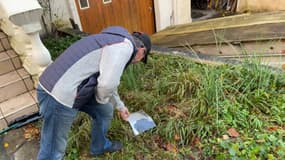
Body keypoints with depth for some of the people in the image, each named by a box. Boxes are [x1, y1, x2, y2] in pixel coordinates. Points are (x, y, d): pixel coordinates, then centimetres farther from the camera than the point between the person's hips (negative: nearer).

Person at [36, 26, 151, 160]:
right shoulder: (125, 46, -13)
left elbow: (109, 82, 32)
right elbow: (107, 84, -26)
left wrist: (120, 106, 45)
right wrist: (102, 99, -1)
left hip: (64, 88, 10)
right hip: (59, 94, -10)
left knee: (105, 110, 24)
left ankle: (99, 146, 48)